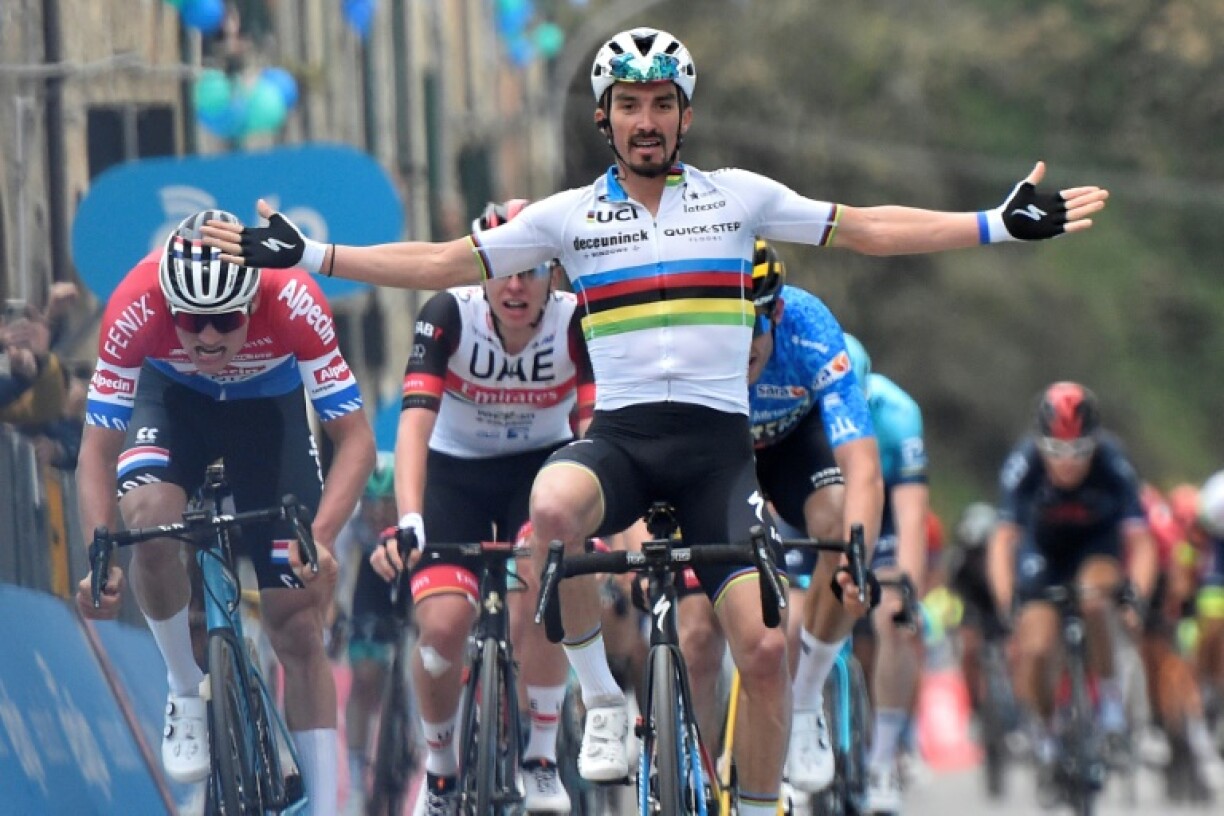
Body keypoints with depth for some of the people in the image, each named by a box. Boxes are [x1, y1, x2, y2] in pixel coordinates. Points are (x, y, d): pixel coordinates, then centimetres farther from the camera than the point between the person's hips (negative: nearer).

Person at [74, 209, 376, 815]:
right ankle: (186, 692, -9)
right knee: (148, 515, -33)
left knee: (298, 632, -6)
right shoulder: (135, 309, -35)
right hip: (174, 397, 0)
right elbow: (97, 448, -28)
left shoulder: (294, 303, -36)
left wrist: (320, 538, -45)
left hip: (268, 405, 0)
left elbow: (355, 439, -30)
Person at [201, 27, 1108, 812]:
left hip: (718, 445, 1)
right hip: (619, 436, 0)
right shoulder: (570, 215, 9)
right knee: (552, 510, -37)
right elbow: (442, 263, 11)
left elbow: (870, 230, 10)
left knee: (765, 646, -13)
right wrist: (309, 256, 5)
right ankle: (603, 702, -17)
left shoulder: (738, 196, 9)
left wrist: (1000, 225, 4)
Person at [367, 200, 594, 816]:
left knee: (537, 580, -30)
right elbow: (415, 422, -33)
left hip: (540, 466, 0)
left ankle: (542, 760, -14)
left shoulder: (576, 322, -22)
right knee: (443, 623, -19)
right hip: (455, 470, 0)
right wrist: (408, 523, -47)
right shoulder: (449, 316, -24)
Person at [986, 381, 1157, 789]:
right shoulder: (1023, 465, -31)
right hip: (1043, 545, 1)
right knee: (1036, 649, -12)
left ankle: (1108, 690, -11)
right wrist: (1005, 602, -49)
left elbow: (1139, 539, -36)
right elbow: (1002, 539, -36)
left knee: (1093, 600, -33)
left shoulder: (1112, 465, -32)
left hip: (1098, 542, -1)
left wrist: (1139, 594, -52)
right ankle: (1043, 728, 15)